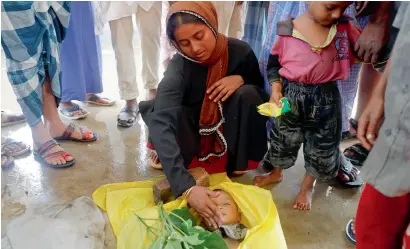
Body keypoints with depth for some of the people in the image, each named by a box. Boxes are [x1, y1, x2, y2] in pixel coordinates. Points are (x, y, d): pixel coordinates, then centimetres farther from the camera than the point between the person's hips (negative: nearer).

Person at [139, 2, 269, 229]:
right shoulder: (178, 69, -29)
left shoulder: (240, 51, -19)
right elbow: (161, 125, -44)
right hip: (194, 133, -3)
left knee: (248, 94, -28)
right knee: (154, 111, -32)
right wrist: (186, 187, -56)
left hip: (231, 129, 3)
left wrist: (240, 80, -25)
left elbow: (260, 89, 0)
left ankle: (237, 168, -10)